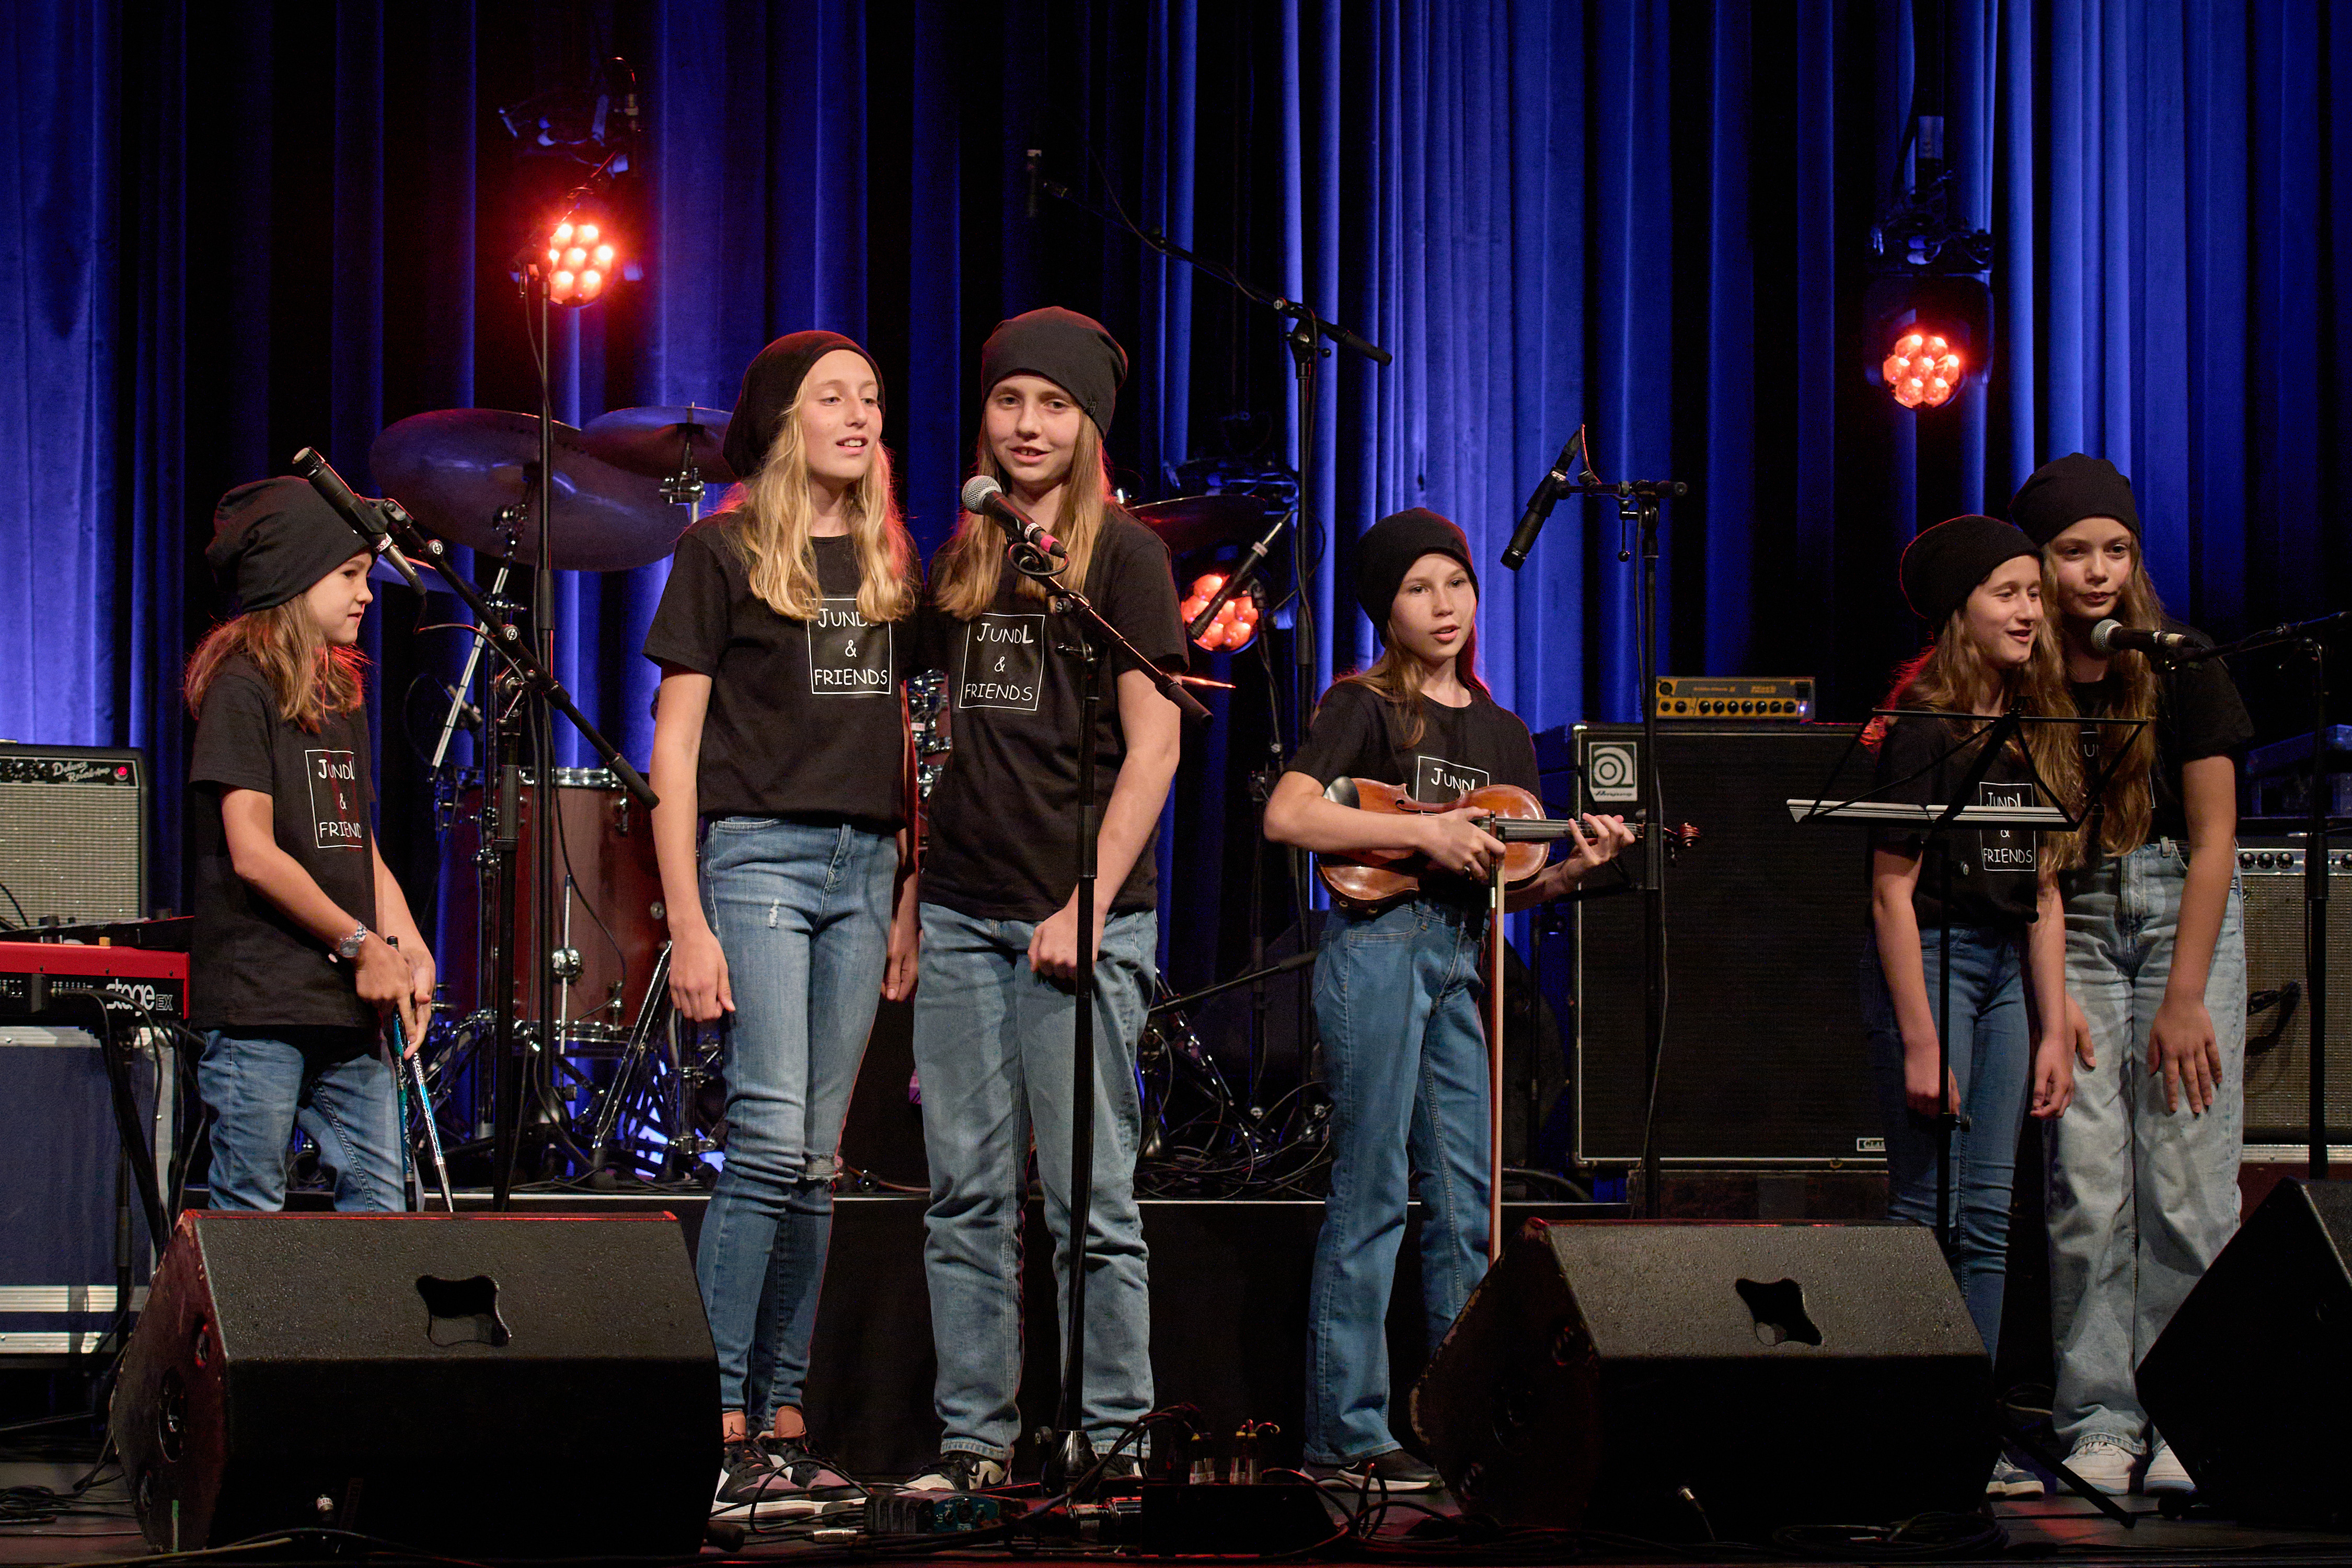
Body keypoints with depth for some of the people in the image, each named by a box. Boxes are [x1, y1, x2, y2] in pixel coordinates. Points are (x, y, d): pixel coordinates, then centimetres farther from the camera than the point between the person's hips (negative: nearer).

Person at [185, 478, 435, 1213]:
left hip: (349, 1002, 8)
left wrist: (407, 949, 3)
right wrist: (363, 947, -10)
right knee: (251, 1219, -4)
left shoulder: (341, 695, 18)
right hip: (259, 1006, -8)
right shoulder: (242, 688, -7)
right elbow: (252, 854, -14)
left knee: (379, 1209, 3)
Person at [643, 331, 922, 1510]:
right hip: (755, 851, -6)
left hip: (865, 865, 6)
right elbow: (674, 749, -5)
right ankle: (714, 1422, -12)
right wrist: (687, 924, -11)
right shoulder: (722, 554, -1)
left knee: (818, 1159, 5)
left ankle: (780, 1421, 10)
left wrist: (910, 896, 12)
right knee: (771, 1139, -15)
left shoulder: (887, 564, 16)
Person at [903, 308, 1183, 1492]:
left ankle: (1113, 1440, 4)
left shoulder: (1121, 555, -1)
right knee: (966, 1194, 5)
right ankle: (972, 1437, 10)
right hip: (959, 913, 5)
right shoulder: (959, 562, 15)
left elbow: (1152, 747, -7)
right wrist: (910, 900, 11)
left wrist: (1088, 906, -14)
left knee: (1089, 1198, -3)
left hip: (1078, 918, -5)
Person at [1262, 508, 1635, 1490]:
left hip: (1461, 958, 7)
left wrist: (1576, 865, -5)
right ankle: (1344, 1437, -4)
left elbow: (1520, 886, 16)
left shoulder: (1501, 733, 18)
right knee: (1372, 1194, -7)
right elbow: (1287, 816, -14)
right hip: (1378, 941, -7)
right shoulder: (1364, 707, -1)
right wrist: (1426, 832, -16)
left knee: (1469, 1204, 8)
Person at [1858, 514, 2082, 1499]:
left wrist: (2053, 1029, 11)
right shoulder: (1923, 731, -10)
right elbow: (1893, 893, -14)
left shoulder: (2033, 735, 12)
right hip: (1928, 961, -7)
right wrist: (1918, 1043, -18)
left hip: (2004, 971, 7)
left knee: (1988, 1218, 6)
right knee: (1930, 1213, -6)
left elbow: (2043, 894, 15)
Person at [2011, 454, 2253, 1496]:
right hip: (2073, 927, 1)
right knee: (2088, 1185, -6)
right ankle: (2099, 1422, 0)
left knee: (2186, 1183, -7)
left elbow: (2213, 841, -4)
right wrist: (2053, 993, -6)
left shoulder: (2178, 667, -5)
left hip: (2183, 912, -1)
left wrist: (2185, 999, -9)